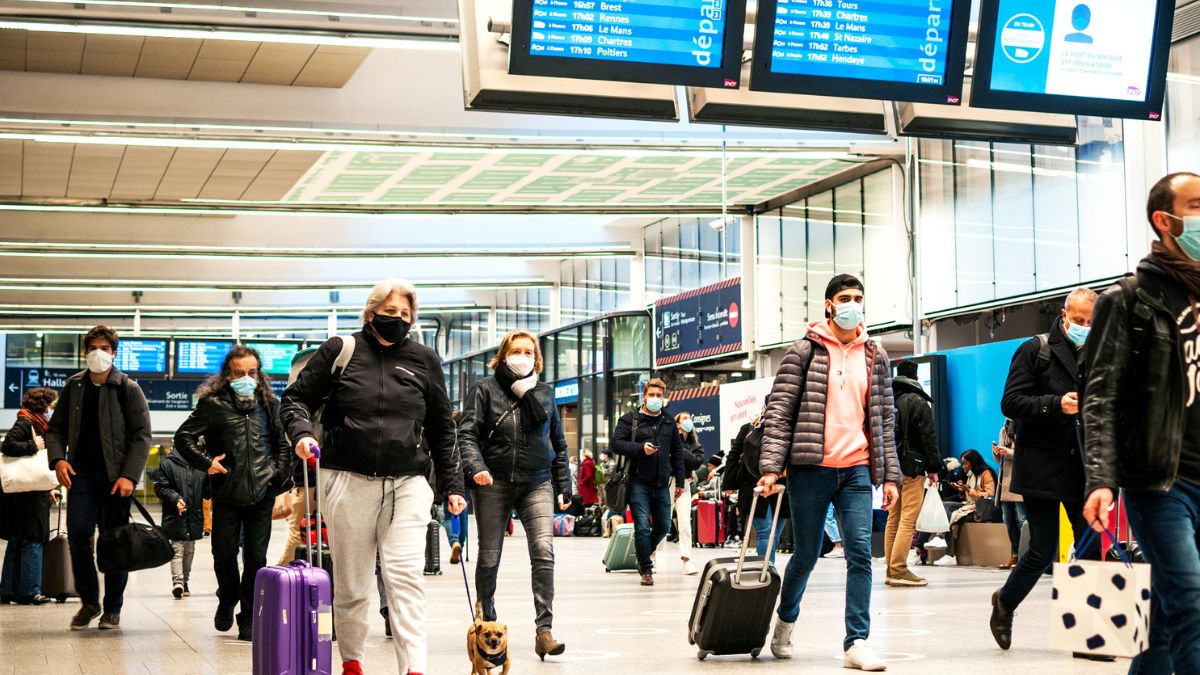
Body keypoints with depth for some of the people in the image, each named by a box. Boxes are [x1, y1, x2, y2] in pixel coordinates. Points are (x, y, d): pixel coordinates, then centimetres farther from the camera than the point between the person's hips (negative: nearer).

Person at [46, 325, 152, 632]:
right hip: (81, 473, 2)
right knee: (77, 536, -7)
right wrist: (58, 459, -6)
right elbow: (56, 428, 14)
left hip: (116, 476, -2)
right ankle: (89, 602, 10)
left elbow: (142, 434, -4)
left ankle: (112, 608, 12)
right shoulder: (73, 386, 9)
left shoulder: (128, 388, -1)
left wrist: (129, 475, -14)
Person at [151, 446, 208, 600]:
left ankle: (184, 582, 8)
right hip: (175, 517, -3)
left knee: (189, 551, 6)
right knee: (177, 550, -2)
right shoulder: (167, 463, -2)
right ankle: (178, 581, -3)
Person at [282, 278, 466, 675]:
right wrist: (301, 433, -13)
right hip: (348, 482, 0)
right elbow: (296, 398, 8)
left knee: (406, 577, -9)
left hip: (406, 485, 1)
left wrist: (451, 486, 10)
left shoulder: (424, 360, 9)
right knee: (350, 583, 8)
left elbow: (442, 430, 14)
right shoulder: (340, 351, 4)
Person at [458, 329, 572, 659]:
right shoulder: (485, 389, 1)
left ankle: (544, 631, -16)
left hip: (537, 483, 2)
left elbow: (558, 442, 17)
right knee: (489, 558, 7)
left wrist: (563, 486, 13)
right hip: (494, 483, -1)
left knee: (544, 551, -15)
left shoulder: (544, 393, 12)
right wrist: (476, 467, -25)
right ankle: (487, 623, 24)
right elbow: (467, 433, -8)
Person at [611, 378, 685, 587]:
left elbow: (677, 452, 17)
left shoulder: (668, 422, 14)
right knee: (643, 527, -7)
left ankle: (644, 555, 35)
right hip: (639, 482, -4)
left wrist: (680, 481, 13)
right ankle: (646, 570, 6)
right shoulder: (630, 419, 1)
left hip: (661, 483, 4)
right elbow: (617, 444, -7)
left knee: (664, 526, 9)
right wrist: (641, 448, -20)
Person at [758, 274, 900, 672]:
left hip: (857, 471, 3)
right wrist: (771, 466, -13)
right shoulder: (805, 351, 0)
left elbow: (884, 418, 13)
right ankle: (785, 623, 31)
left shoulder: (875, 356, 11)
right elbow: (779, 411, -4)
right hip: (810, 470, -3)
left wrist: (890, 474, 8)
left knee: (861, 554, -8)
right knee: (806, 555, 7)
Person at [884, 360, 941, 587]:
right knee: (908, 519, -8)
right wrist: (933, 467, -3)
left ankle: (891, 569, 12)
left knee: (893, 519, 12)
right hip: (911, 468, -7)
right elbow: (929, 437, -10)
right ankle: (898, 570, -13)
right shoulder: (917, 402, -8)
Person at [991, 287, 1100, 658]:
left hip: (1081, 468, 5)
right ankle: (1005, 603, 24)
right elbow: (1010, 403, -9)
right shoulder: (1036, 350, -2)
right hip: (1042, 467, -5)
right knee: (1043, 550, -2)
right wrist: (1056, 405, -22)